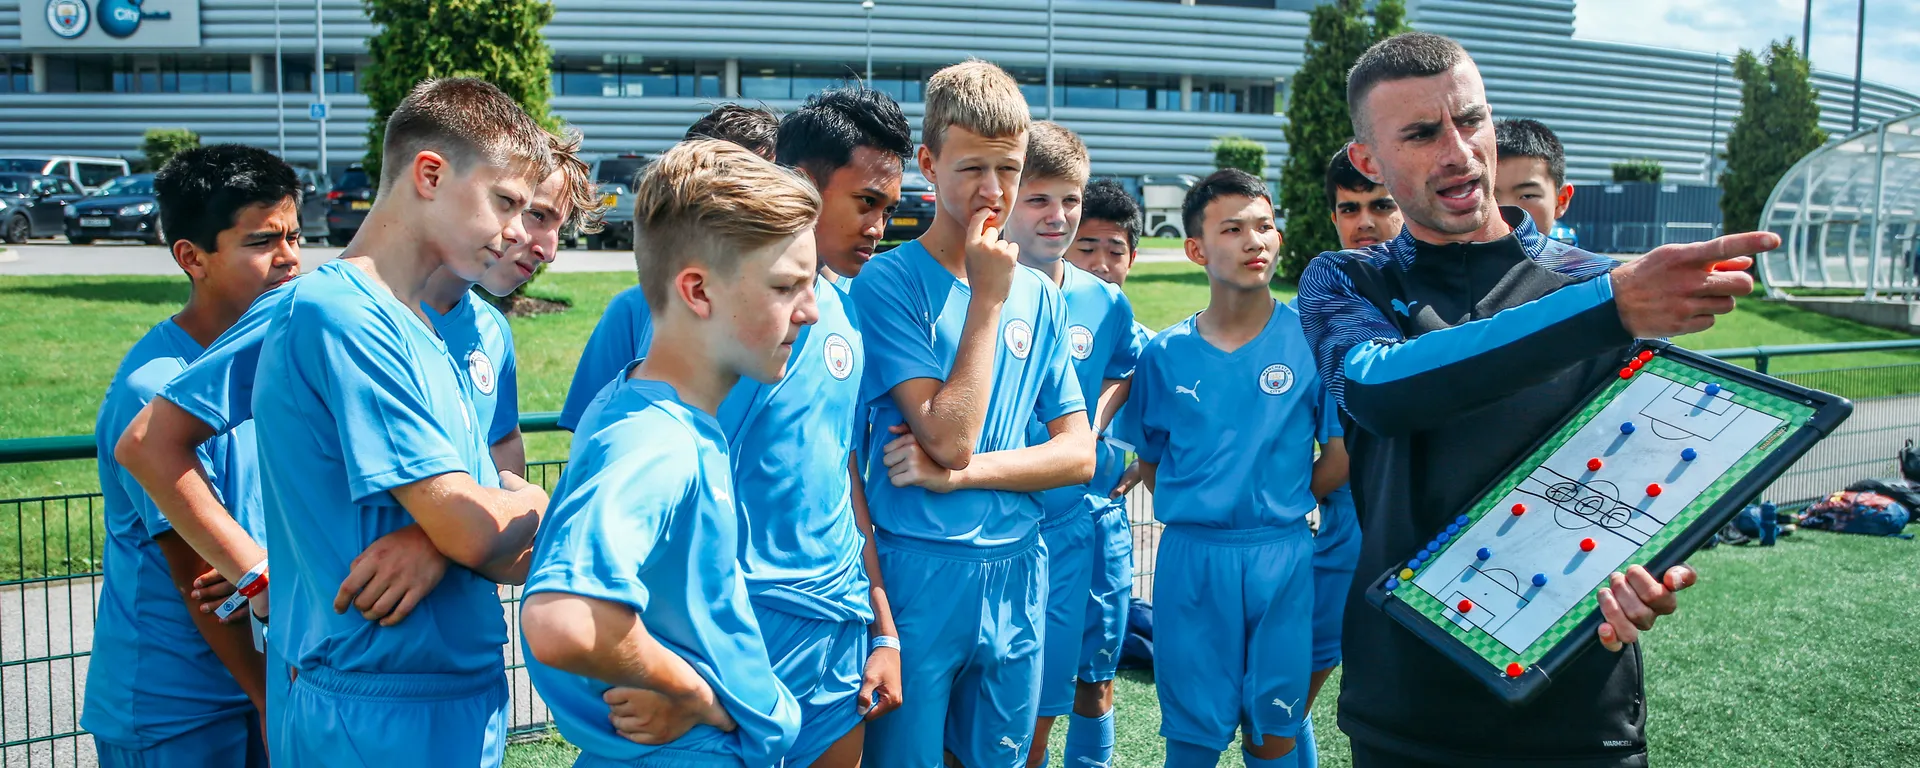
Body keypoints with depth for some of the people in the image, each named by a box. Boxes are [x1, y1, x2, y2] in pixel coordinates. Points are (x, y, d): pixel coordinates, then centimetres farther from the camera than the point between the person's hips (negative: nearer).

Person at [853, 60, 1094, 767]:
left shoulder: (1039, 296, 7)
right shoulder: (889, 282, -10)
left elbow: (1078, 454, 3)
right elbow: (951, 439, -18)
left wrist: (957, 474, -11)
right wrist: (988, 298, -15)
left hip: (1017, 574, 5)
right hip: (918, 574, -5)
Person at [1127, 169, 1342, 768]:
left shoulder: (1309, 338, -1)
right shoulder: (1165, 354, 2)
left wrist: (1281, 501, -2)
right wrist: (1202, 508, 0)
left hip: (1283, 555, 0)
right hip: (1191, 556, 0)